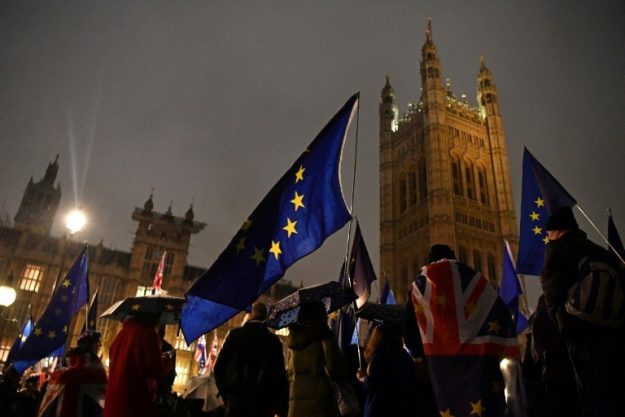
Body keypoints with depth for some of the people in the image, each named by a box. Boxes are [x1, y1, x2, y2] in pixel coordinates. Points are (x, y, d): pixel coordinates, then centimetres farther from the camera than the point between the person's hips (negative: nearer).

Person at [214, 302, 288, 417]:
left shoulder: (234, 334, 2)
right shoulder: (274, 340, 2)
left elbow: (219, 368, 1)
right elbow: (280, 375, -2)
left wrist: (226, 394, 14)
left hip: (236, 399, 0)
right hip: (262, 403, 1)